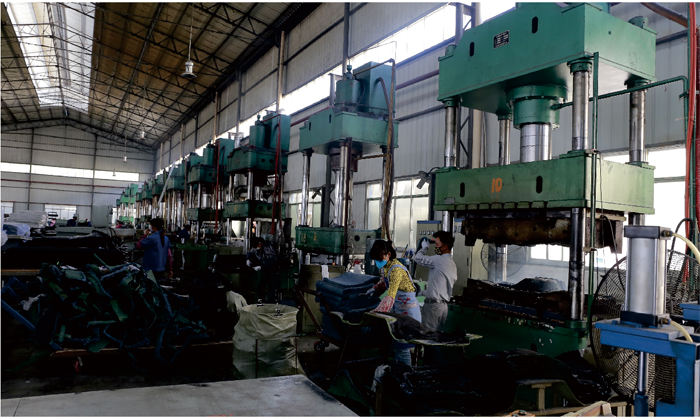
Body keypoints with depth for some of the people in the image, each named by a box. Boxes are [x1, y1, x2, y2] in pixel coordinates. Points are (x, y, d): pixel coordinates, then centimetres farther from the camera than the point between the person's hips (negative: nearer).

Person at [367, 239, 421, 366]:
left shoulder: (396, 269, -27)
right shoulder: (384, 266, 1)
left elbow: (391, 296, -37)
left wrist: (377, 312, -45)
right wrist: (375, 288, 9)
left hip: (407, 310, -9)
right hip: (396, 309, 9)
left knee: (402, 347, -2)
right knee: (395, 343, 14)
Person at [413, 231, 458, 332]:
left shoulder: (438, 260, -13)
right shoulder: (452, 264, 15)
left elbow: (417, 258, -7)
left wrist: (424, 248, 14)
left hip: (433, 304, -9)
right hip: (444, 305, 9)